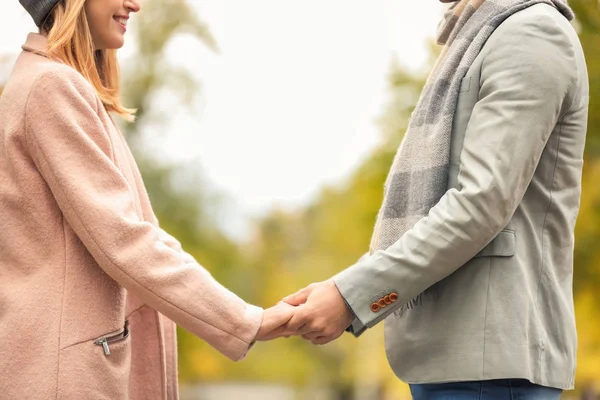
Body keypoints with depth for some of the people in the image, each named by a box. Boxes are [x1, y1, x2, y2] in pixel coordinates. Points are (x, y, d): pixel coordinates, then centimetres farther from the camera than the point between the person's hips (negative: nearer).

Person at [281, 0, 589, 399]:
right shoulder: (478, 43, 24)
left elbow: (484, 203, -17)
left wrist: (352, 295, -18)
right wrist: (349, 289, 10)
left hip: (489, 349, -9)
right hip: (449, 348, 9)